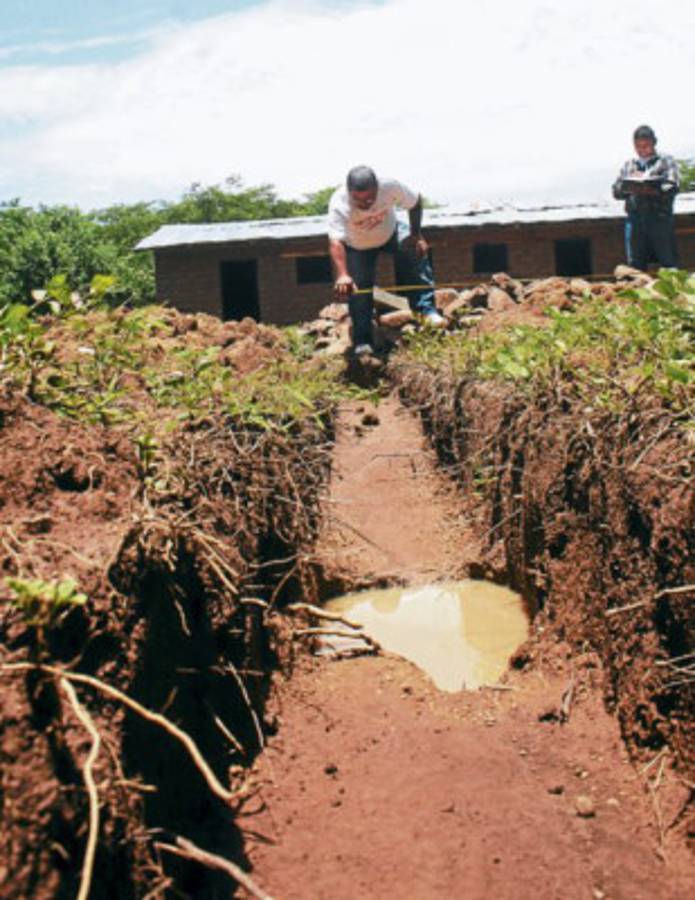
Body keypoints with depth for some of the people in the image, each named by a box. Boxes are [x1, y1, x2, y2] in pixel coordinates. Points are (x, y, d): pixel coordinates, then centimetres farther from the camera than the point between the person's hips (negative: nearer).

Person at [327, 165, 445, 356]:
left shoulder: (390, 186, -35)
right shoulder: (339, 204, -42)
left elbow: (415, 202, -14)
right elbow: (335, 242, -55)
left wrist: (416, 234, -17)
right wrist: (342, 275, -69)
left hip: (389, 233, 2)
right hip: (357, 247, -2)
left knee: (417, 251, -17)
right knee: (358, 291, -8)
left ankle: (427, 309, -7)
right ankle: (362, 341, 7)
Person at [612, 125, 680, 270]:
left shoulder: (666, 161, 9)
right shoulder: (628, 165, 19)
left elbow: (672, 187, -5)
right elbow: (616, 191, 11)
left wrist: (650, 190, -20)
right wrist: (628, 188, -11)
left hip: (660, 218, -3)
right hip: (635, 219, 3)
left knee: (668, 264, -6)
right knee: (635, 265, 4)